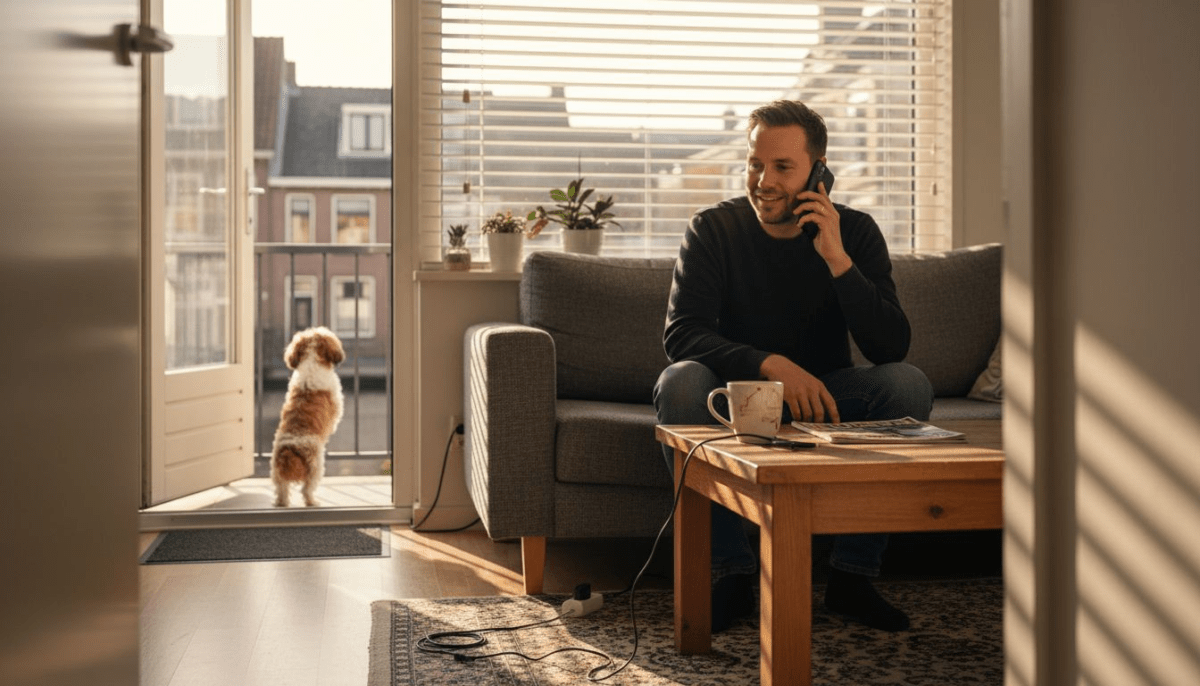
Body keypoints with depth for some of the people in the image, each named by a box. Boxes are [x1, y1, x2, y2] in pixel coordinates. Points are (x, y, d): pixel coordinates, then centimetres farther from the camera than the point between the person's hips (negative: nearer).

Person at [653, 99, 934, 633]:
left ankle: (852, 573, -16)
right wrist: (772, 365, -35)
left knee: (908, 384, -26)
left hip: (825, 398, 2)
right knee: (680, 382, -32)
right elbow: (681, 334, -20)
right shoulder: (713, 230, -8)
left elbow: (891, 348, -14)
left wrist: (836, 259, -26)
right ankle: (731, 571, -21)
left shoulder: (855, 232, -4)